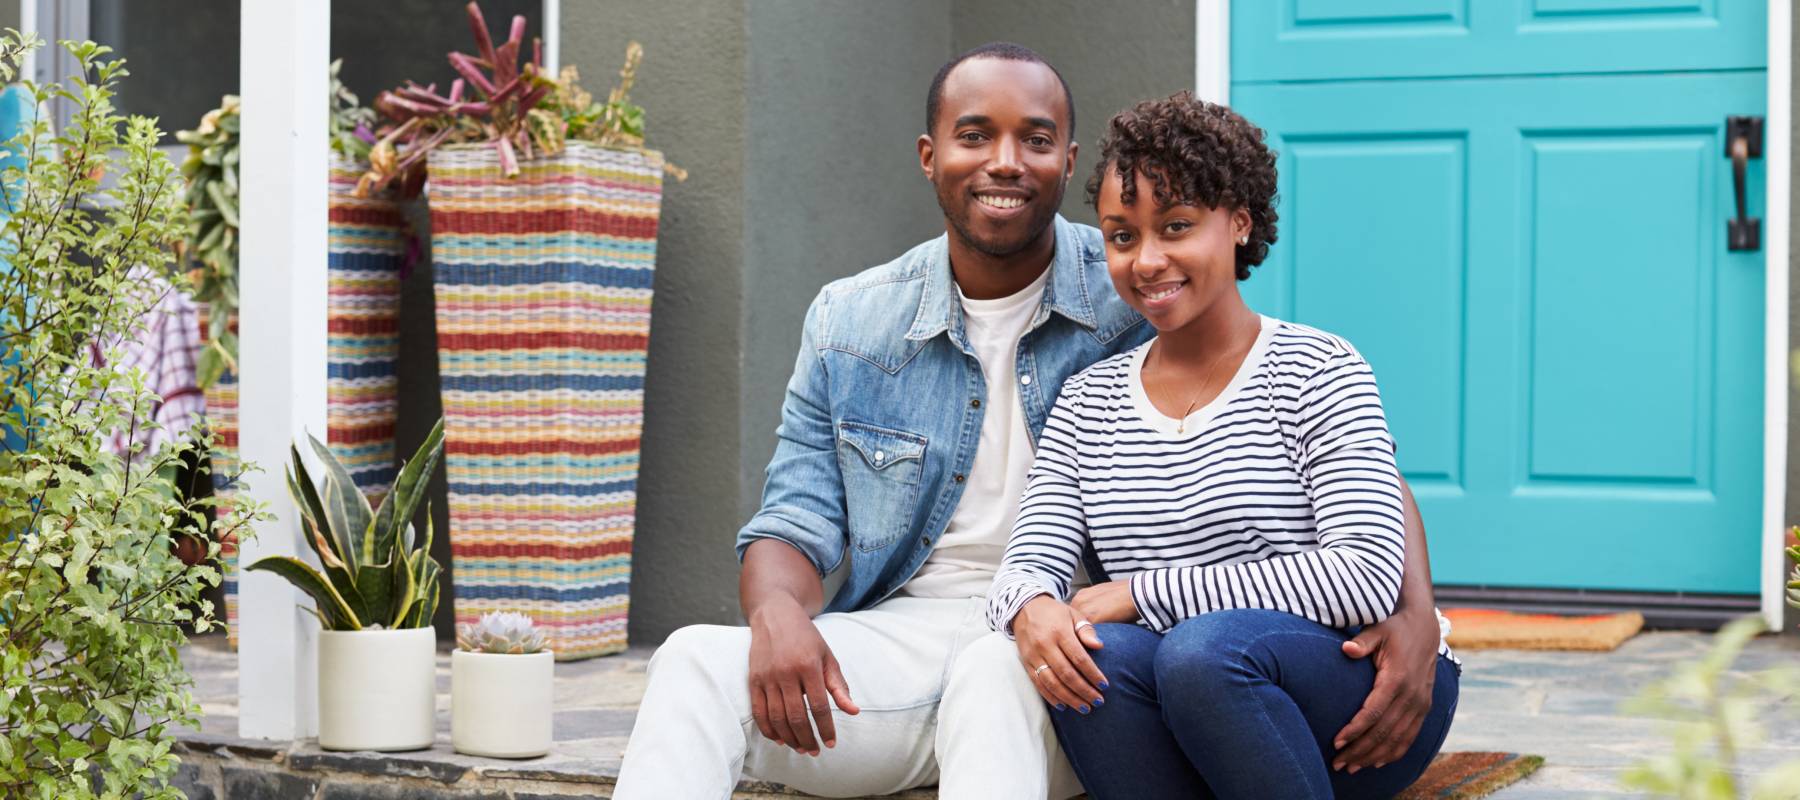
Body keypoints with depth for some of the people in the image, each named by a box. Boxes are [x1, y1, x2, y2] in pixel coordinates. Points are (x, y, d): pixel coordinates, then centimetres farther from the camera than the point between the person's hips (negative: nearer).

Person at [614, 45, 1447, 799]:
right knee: (694, 661, -23)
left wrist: (1413, 610, -21)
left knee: (997, 671, -38)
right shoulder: (847, 325, 9)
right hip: (909, 633, 3)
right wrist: (778, 613, -17)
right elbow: (794, 525, 9)